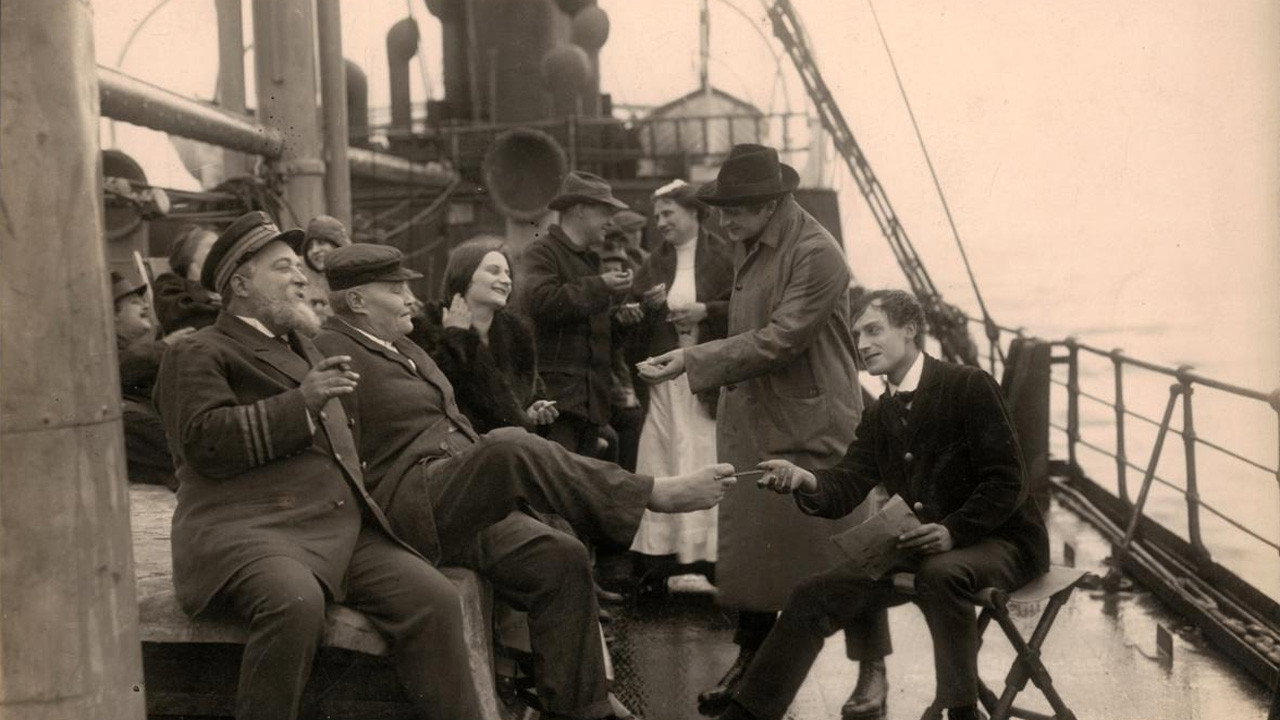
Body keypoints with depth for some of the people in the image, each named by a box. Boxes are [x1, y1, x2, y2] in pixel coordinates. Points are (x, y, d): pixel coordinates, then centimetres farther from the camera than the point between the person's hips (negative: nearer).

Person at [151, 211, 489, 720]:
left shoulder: (302, 347, 30)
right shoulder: (197, 355, 6)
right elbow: (207, 442, -13)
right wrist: (300, 401, -16)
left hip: (342, 528, 7)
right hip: (252, 528, -7)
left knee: (435, 600, -16)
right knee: (296, 604, -38)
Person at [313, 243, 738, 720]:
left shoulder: (402, 350, 21)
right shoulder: (330, 355, -8)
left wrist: (494, 484, 14)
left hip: (459, 509, 9)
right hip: (406, 507, -9)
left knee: (560, 559, -6)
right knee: (510, 446, -30)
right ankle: (653, 495, -24)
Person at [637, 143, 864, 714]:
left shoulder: (815, 254, -18)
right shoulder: (747, 246, 7)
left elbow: (782, 340, -23)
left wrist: (695, 362, -24)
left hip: (808, 428, -8)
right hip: (749, 420, 8)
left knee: (831, 555, 1)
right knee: (747, 542, 12)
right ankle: (752, 657, 27)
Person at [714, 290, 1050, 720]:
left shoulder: (968, 387, -11)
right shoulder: (879, 416, 10)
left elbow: (1007, 481, -14)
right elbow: (845, 489, -2)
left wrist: (953, 531, -27)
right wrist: (804, 480, -25)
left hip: (1002, 540, -6)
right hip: (923, 548, 6)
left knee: (940, 573, -39)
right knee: (818, 595, -7)